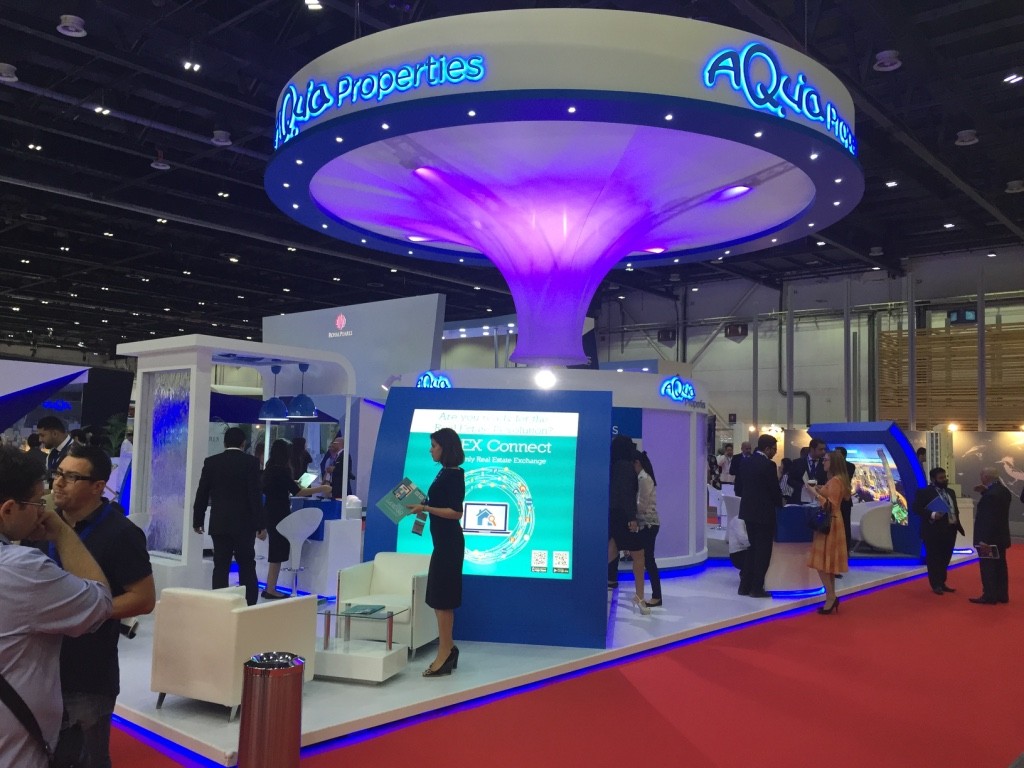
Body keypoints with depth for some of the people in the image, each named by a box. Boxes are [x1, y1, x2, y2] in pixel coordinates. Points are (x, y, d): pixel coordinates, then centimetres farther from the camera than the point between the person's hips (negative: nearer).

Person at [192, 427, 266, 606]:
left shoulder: (211, 462, 2)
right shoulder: (251, 462, -6)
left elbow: (202, 494, 5)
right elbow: (255, 495, -10)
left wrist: (197, 521, 15)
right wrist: (261, 524, -8)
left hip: (219, 524, 2)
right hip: (244, 524, -2)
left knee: (221, 567, 5)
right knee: (247, 567, 6)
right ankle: (249, 605, 5)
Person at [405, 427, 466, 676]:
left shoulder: (454, 475, -15)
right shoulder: (446, 473, 12)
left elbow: (455, 512, -20)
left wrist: (426, 508, -21)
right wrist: (422, 508, 10)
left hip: (449, 543, -10)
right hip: (444, 542, 10)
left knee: (441, 598, -5)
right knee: (441, 598, 14)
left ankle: (445, 653, 2)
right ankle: (447, 649, 23)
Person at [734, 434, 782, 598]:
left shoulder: (747, 462, 7)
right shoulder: (768, 465, -15)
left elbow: (738, 487, 11)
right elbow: (775, 489, -12)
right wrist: (779, 504, 6)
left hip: (748, 511, 7)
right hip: (763, 512, -7)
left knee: (753, 548, 16)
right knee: (763, 550, 3)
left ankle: (745, 585, 17)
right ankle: (756, 588, 5)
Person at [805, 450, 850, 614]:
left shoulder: (835, 480, -16)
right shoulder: (834, 479, 14)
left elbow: (831, 504, -21)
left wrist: (815, 493, -20)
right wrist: (820, 491, 9)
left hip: (829, 524, -10)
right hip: (828, 523, 10)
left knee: (822, 561, -9)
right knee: (827, 561, 11)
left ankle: (831, 596, -8)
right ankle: (831, 597, 14)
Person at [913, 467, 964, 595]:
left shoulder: (950, 492, 16)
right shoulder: (924, 492, -8)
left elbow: (955, 509, 22)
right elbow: (917, 508, -13)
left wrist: (957, 523, 6)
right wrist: (932, 515, -25)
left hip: (950, 530, 7)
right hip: (933, 531, -7)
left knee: (945, 559, 12)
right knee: (934, 559, 0)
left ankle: (942, 583, 22)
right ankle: (936, 585, 7)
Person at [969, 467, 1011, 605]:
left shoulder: (990, 494, -24)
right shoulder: (1004, 490, 5)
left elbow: (988, 518, -26)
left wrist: (984, 540, -24)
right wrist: (984, 492, 8)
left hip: (990, 538, -9)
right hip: (1000, 536, 9)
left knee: (987, 567, -2)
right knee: (1000, 566, 14)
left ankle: (989, 596, 2)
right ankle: (1002, 595, 20)